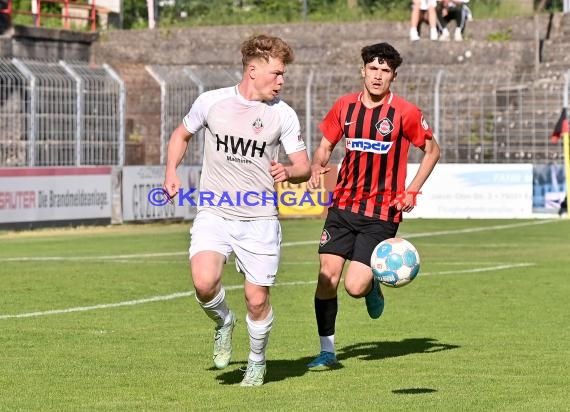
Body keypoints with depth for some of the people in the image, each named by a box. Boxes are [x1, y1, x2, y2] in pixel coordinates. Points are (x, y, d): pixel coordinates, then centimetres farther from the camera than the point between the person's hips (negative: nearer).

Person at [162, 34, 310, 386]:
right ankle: (224, 322, 11)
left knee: (257, 300, 0)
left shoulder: (283, 114, -3)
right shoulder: (211, 102, -2)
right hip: (214, 214, 0)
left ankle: (257, 361, 29)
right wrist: (171, 172, 3)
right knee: (205, 283, -24)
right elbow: (182, 134, 18)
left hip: (260, 220, 0)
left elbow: (304, 167, 1)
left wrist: (289, 173, -22)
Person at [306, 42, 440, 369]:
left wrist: (412, 191, -3)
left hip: (382, 212, -3)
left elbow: (432, 150, 6)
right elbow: (325, 147, 15)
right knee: (327, 275, -7)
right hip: (343, 206, 3)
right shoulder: (344, 106, 4)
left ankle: (373, 285, 26)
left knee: (355, 286, -13)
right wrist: (316, 167, -8)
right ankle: (327, 351, 8)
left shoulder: (405, 113, -6)